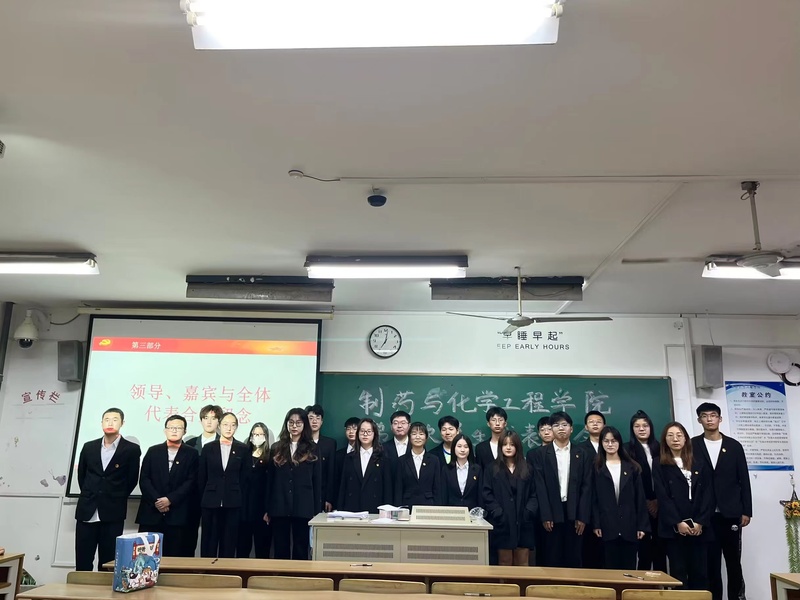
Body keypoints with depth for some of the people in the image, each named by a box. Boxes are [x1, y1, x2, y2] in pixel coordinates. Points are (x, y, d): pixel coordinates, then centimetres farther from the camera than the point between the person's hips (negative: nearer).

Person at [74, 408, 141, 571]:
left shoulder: (132, 449, -4)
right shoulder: (89, 447, 8)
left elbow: (132, 480, 2)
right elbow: (81, 475, 18)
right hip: (86, 511, 3)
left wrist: (117, 499, 6)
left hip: (113, 513, -3)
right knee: (82, 562, 6)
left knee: (107, 563, 4)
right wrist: (90, 495, 14)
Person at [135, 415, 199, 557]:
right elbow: (144, 479, 4)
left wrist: (170, 499, -12)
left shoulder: (192, 454, 6)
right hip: (151, 512, 2)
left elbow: (191, 482, -2)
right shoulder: (153, 451, 12)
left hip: (178, 515, -2)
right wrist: (156, 500, -9)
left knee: (174, 555, -3)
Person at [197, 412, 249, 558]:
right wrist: (206, 496, 8)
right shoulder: (208, 448, 4)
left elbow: (244, 477, 7)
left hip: (233, 504, 0)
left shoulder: (243, 449, 3)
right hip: (211, 502, 0)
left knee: (228, 545, 4)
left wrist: (236, 494, 6)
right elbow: (201, 477, 8)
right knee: (209, 543, 4)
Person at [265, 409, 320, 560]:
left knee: (301, 550, 5)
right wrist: (267, 509, 5)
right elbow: (269, 480, 9)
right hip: (279, 507, 2)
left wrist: (317, 510, -1)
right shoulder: (277, 448, 8)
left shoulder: (312, 449, 3)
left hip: (303, 508, -2)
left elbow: (317, 482, 3)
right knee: (280, 550, 8)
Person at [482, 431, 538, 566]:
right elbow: (487, 494, -1)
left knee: (522, 564, 4)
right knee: (504, 564, 1)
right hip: (502, 523, -2)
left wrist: (529, 512, -7)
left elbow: (534, 494, 9)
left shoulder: (527, 469, 11)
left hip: (523, 523, 2)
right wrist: (498, 513, -12)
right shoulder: (493, 469, 5)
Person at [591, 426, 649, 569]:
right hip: (607, 526, -1)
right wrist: (595, 524, -6)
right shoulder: (597, 468, 6)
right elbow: (594, 498, 2)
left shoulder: (632, 467, 10)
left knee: (629, 567, 5)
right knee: (610, 567, 2)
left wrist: (642, 525, 0)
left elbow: (640, 498, 7)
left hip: (629, 526, 1)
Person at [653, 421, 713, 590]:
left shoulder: (699, 465, 11)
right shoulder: (660, 466, 4)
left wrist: (700, 522, -8)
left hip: (698, 528, 2)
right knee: (678, 573, 0)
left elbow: (707, 495, 3)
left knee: (700, 573, 3)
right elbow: (663, 497, -4)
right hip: (674, 529, -2)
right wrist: (677, 523, -13)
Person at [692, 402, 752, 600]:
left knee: (734, 561, 8)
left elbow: (744, 480, 4)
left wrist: (746, 511, -1)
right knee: (711, 563, 5)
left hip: (730, 513, 1)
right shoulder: (692, 446, 0)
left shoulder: (734, 446, 4)